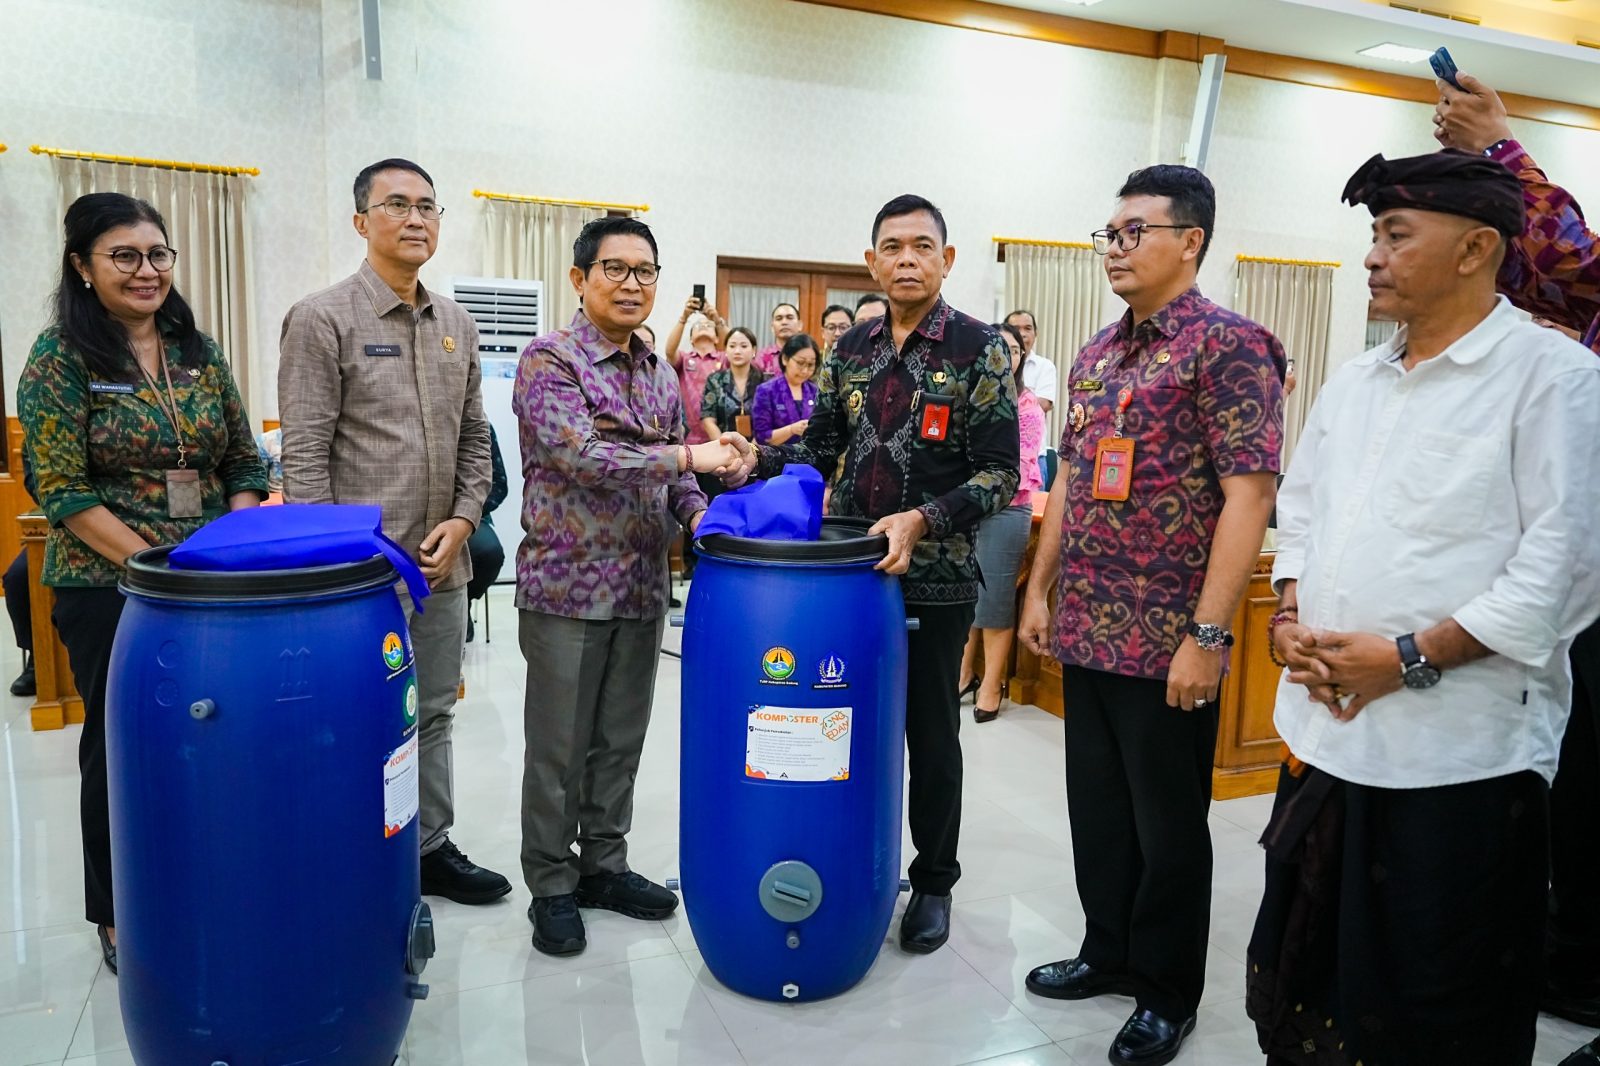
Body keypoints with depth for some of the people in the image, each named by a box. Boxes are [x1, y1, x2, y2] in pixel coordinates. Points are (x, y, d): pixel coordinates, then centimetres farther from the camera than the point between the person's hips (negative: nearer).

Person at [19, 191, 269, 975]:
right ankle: (120, 918, 25)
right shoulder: (59, 357, -7)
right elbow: (62, 491, -12)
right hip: (108, 589, -4)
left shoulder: (199, 352, 7)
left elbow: (244, 463, 9)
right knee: (123, 748, 7)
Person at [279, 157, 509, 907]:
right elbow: (304, 455, -12)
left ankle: (432, 850, 30)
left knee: (434, 716, 15)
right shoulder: (322, 320, -8)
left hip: (443, 563, 6)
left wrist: (462, 519, -1)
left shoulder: (456, 324, 10)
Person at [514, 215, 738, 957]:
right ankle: (552, 886, 21)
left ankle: (603, 864, 31)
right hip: (567, 585, -6)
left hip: (642, 588, 6)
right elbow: (577, 453, -22)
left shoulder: (661, 376, 11)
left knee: (621, 740, 15)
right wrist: (688, 456, -23)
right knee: (559, 748, 6)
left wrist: (700, 512, -5)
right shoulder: (548, 360, -9)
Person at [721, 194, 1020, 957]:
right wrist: (761, 460, -8)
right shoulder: (850, 350, 8)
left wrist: (922, 520, -23)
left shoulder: (978, 349, -7)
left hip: (933, 577, -4)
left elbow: (999, 473, -10)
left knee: (931, 734, 8)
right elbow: (822, 446, 11)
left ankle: (933, 881, 27)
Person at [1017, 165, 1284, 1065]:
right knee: (1098, 808, 18)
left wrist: (1208, 635, -20)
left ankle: (1168, 993, 28)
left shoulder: (1229, 346, -11)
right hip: (1086, 632, 7)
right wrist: (1040, 591, 13)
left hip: (1167, 642, -7)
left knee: (1168, 823, 9)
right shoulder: (1098, 353, 12)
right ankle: (1109, 952, 38)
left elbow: (1249, 494, -17)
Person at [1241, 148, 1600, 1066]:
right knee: (1309, 974, 19)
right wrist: (1291, 617, 1)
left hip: (1460, 751, -6)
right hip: (1325, 729, 7)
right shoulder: (1356, 383, 13)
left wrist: (1412, 658, -18)